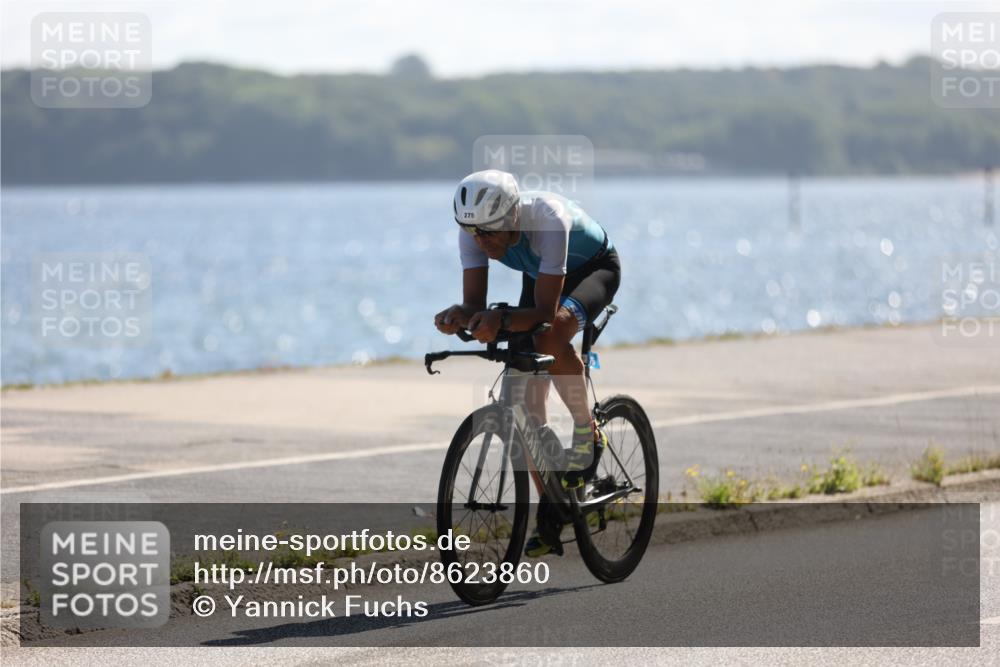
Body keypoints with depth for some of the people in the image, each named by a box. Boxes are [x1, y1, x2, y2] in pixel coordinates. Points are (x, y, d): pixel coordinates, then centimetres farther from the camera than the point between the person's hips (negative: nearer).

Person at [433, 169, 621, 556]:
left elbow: (545, 312, -42)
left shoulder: (547, 219, -40)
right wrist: (459, 316, -48)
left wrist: (501, 320, -59)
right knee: (527, 399, -5)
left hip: (595, 268, -6)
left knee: (551, 336, -38)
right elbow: (475, 302, -26)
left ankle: (588, 435, -14)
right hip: (541, 275, 6)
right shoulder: (474, 229, -25)